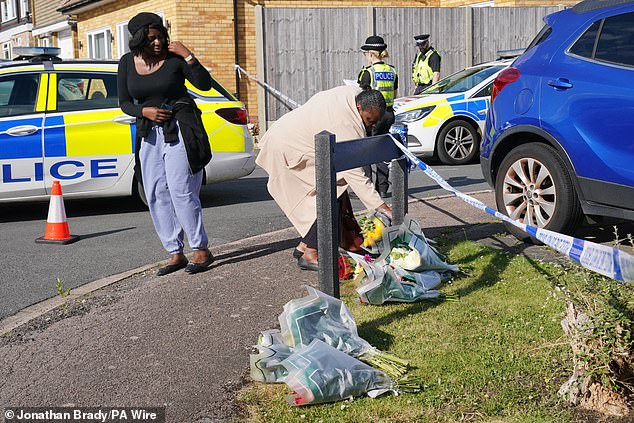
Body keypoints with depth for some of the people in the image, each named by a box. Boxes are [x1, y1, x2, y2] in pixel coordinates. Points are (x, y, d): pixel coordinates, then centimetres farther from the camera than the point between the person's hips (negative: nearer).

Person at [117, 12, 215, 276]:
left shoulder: (174, 57, -5)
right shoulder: (127, 63, 5)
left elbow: (205, 84, -10)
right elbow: (124, 103, 9)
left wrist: (187, 55, -17)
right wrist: (144, 111, -9)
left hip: (180, 130, -5)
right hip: (149, 134, 5)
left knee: (181, 192, -12)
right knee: (156, 197, 4)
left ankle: (201, 250, -1)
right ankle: (175, 254, 11)